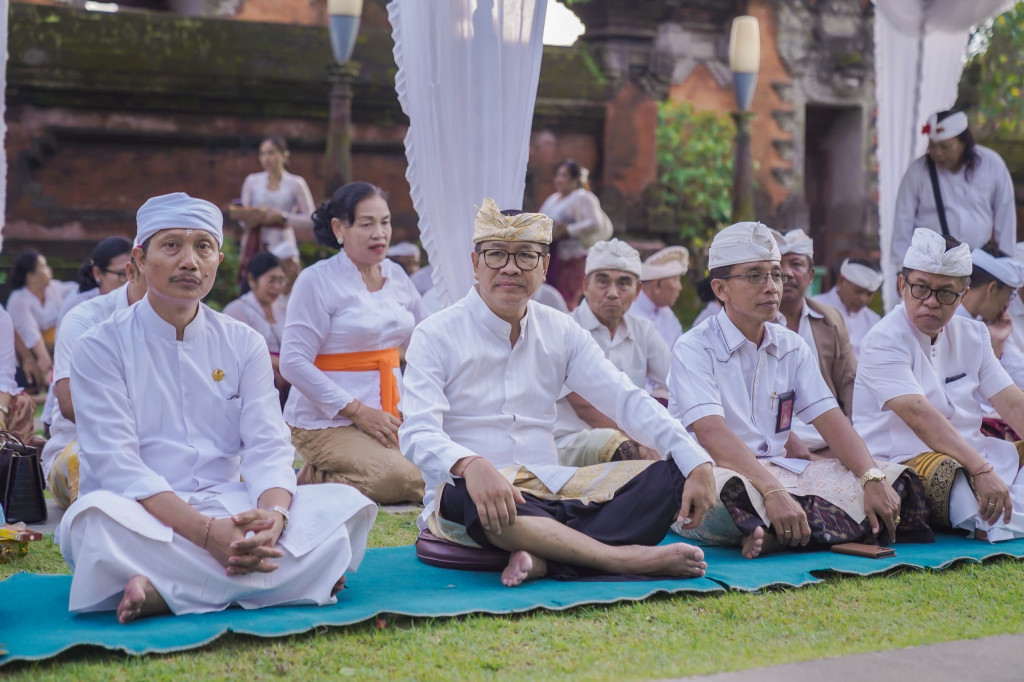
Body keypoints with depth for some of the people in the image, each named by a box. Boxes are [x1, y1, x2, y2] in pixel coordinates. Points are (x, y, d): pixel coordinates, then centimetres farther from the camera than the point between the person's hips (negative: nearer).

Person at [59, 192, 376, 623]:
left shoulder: (244, 345, 12)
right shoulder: (102, 348, 0)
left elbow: (267, 447, 1)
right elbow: (117, 465, -12)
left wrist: (273, 516, -24)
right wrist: (207, 532, -27)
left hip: (228, 507, 4)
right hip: (144, 515, -3)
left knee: (346, 504, -20)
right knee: (99, 518, -38)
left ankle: (166, 591, -29)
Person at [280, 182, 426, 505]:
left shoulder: (396, 276, 12)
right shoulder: (317, 281, -8)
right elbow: (294, 362, -14)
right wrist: (357, 411, -18)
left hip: (391, 414, 7)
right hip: (327, 422, -7)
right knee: (401, 480, -28)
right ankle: (312, 479, -3)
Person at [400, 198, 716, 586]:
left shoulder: (561, 332, 13)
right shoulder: (436, 335, -1)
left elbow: (628, 401, 6)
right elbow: (418, 433, -14)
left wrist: (697, 462, -9)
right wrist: (470, 465, -37)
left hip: (549, 486, 5)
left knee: (671, 476, -13)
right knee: (465, 496, -40)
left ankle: (545, 560, -35)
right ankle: (625, 558, -38)